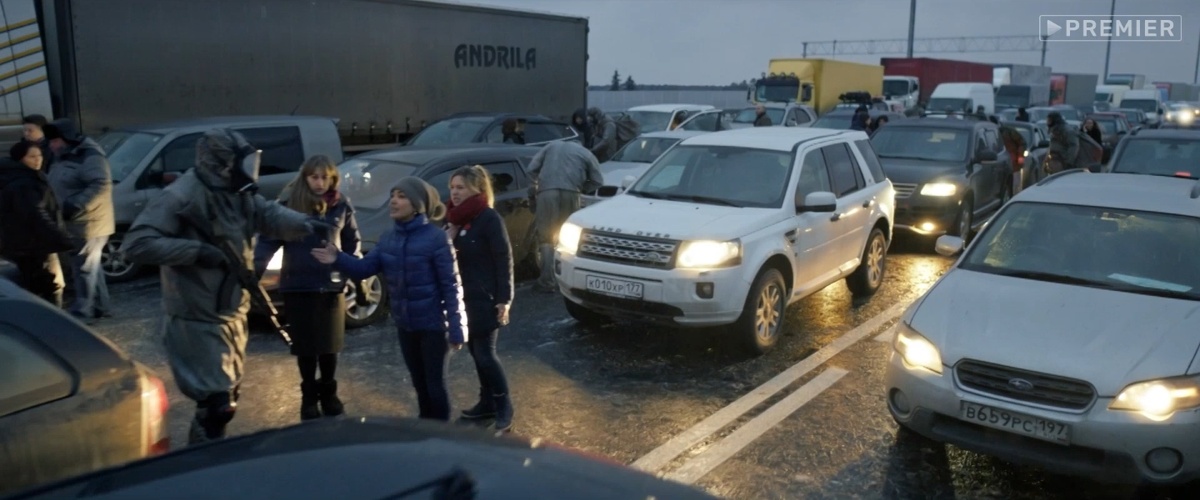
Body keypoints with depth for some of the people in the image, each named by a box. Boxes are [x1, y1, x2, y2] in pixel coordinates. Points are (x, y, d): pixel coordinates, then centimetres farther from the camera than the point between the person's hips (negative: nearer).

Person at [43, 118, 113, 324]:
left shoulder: (89, 156, -16)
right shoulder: (63, 157, 16)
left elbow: (102, 186, -26)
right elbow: (58, 186, 26)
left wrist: (74, 206, -28)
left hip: (88, 224, -10)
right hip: (75, 224, 10)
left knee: (84, 268, -5)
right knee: (91, 267, 16)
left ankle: (81, 312, -1)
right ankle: (99, 307, 25)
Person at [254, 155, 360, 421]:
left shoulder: (341, 205, 1)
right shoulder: (289, 203, -7)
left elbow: (352, 243, 9)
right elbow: (269, 239, -9)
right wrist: (256, 268, -23)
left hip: (332, 285, 2)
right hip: (298, 286, -2)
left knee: (330, 344, 12)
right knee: (306, 345, 7)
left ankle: (328, 394, 30)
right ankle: (309, 397, 24)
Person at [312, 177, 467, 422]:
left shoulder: (435, 238, -17)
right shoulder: (388, 238, 4)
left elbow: (451, 286, -16)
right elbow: (365, 268, 0)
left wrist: (456, 328, -18)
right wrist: (338, 259, -20)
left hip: (433, 324, -6)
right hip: (405, 324, 7)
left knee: (435, 383, 5)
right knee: (419, 382, 20)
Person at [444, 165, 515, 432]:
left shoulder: (489, 218, -15)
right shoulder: (455, 217, 7)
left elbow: (504, 260, -16)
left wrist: (504, 299, -19)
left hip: (485, 298, -7)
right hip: (464, 296, 8)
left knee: (485, 353, -5)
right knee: (476, 351, 15)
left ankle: (504, 408, 8)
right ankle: (487, 402, 28)